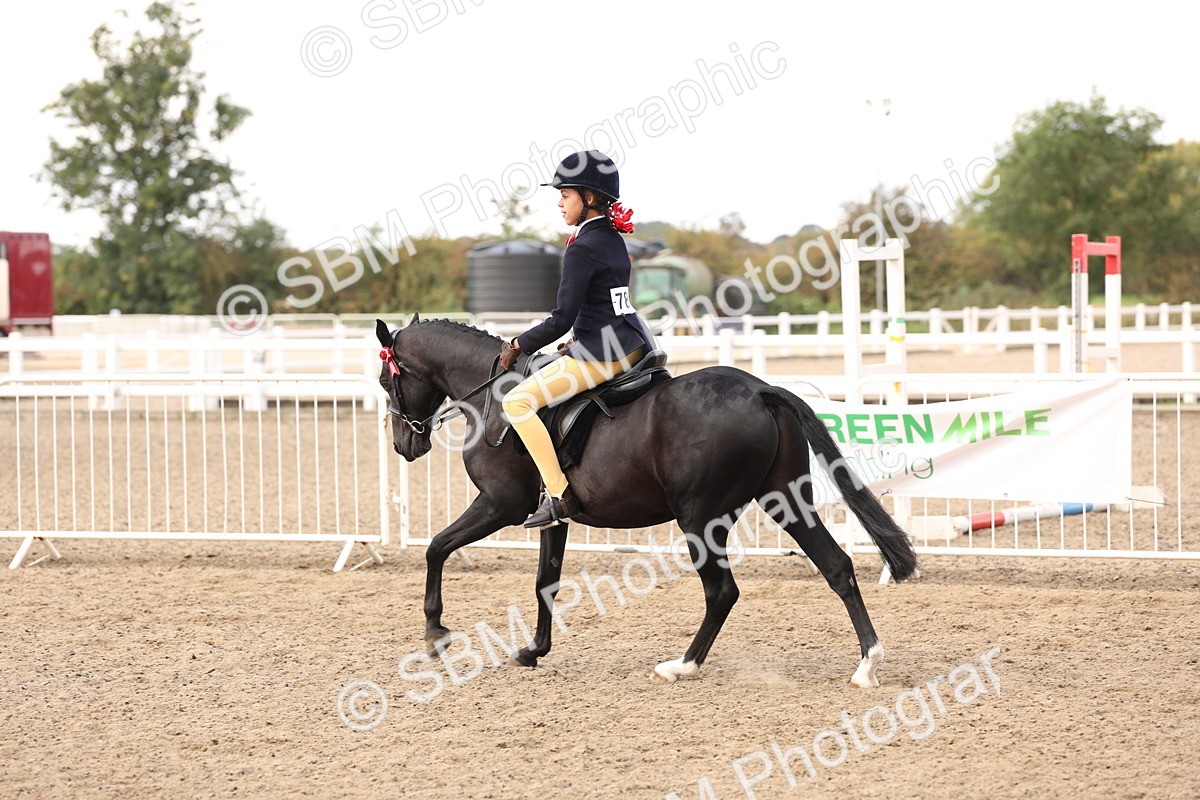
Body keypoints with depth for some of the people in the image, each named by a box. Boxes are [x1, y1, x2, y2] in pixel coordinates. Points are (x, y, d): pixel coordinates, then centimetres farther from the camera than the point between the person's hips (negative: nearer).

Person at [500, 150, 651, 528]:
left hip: (602, 354, -10)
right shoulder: (614, 239, 13)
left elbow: (561, 319, -17)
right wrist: (580, 343, 20)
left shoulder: (582, 249, -15)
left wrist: (519, 345, -5)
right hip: (633, 344, 10)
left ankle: (559, 496, -18)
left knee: (518, 401, -12)